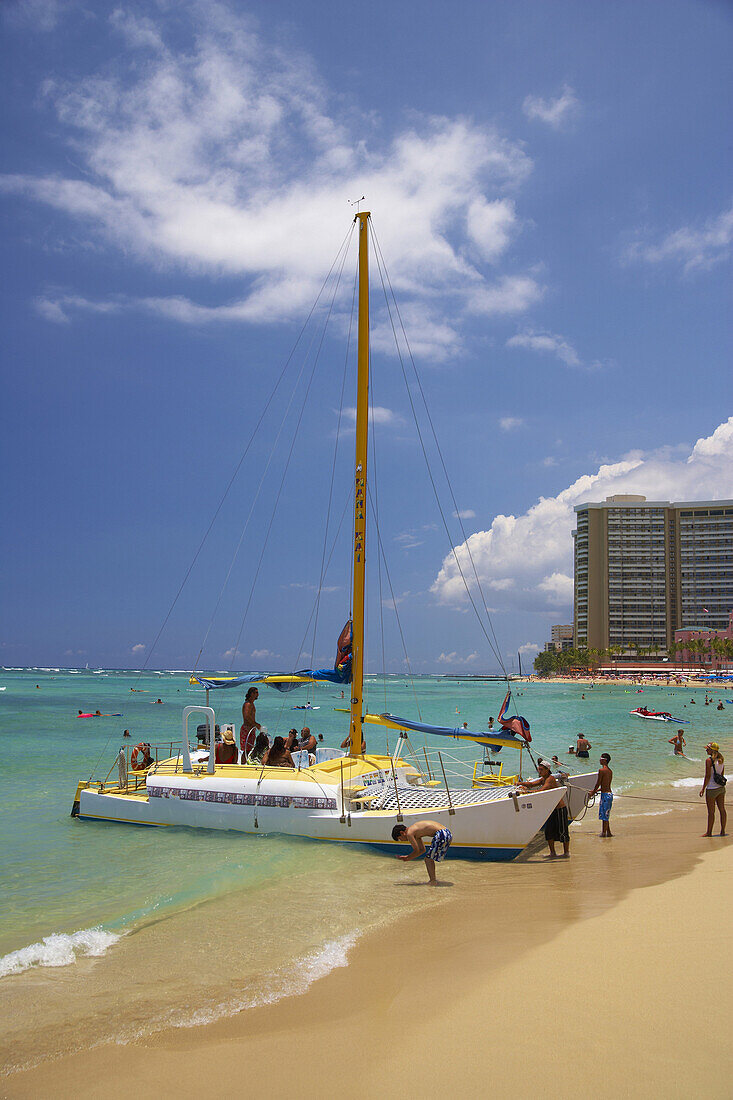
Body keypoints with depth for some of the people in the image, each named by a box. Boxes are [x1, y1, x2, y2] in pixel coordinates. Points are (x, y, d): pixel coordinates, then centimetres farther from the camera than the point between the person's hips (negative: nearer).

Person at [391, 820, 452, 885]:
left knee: (428, 859, -1)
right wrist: (408, 857, 26)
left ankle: (433, 881, -2)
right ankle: (433, 879, 25)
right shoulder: (415, 832, 24)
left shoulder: (409, 833, -4)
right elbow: (422, 850, 28)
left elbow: (416, 851, -4)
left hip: (441, 835, -10)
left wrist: (407, 858, 11)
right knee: (429, 859, 21)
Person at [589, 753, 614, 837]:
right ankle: (608, 832, 19)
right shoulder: (610, 771, 12)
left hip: (605, 794, -8)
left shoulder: (601, 770, -14)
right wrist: (596, 790, 25)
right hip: (610, 793, 8)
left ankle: (604, 832, 4)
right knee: (606, 815, 16)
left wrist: (592, 792, 3)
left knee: (604, 815, -1)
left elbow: (598, 783, -11)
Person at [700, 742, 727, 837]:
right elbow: (722, 774, 14)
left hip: (712, 788, -7)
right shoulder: (721, 759, 6)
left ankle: (709, 832, 7)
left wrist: (703, 789, -10)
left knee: (711, 811, 0)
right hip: (721, 787, 7)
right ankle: (723, 831, 16)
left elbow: (707, 776, -16)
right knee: (722, 809, 11)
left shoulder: (709, 760, -16)